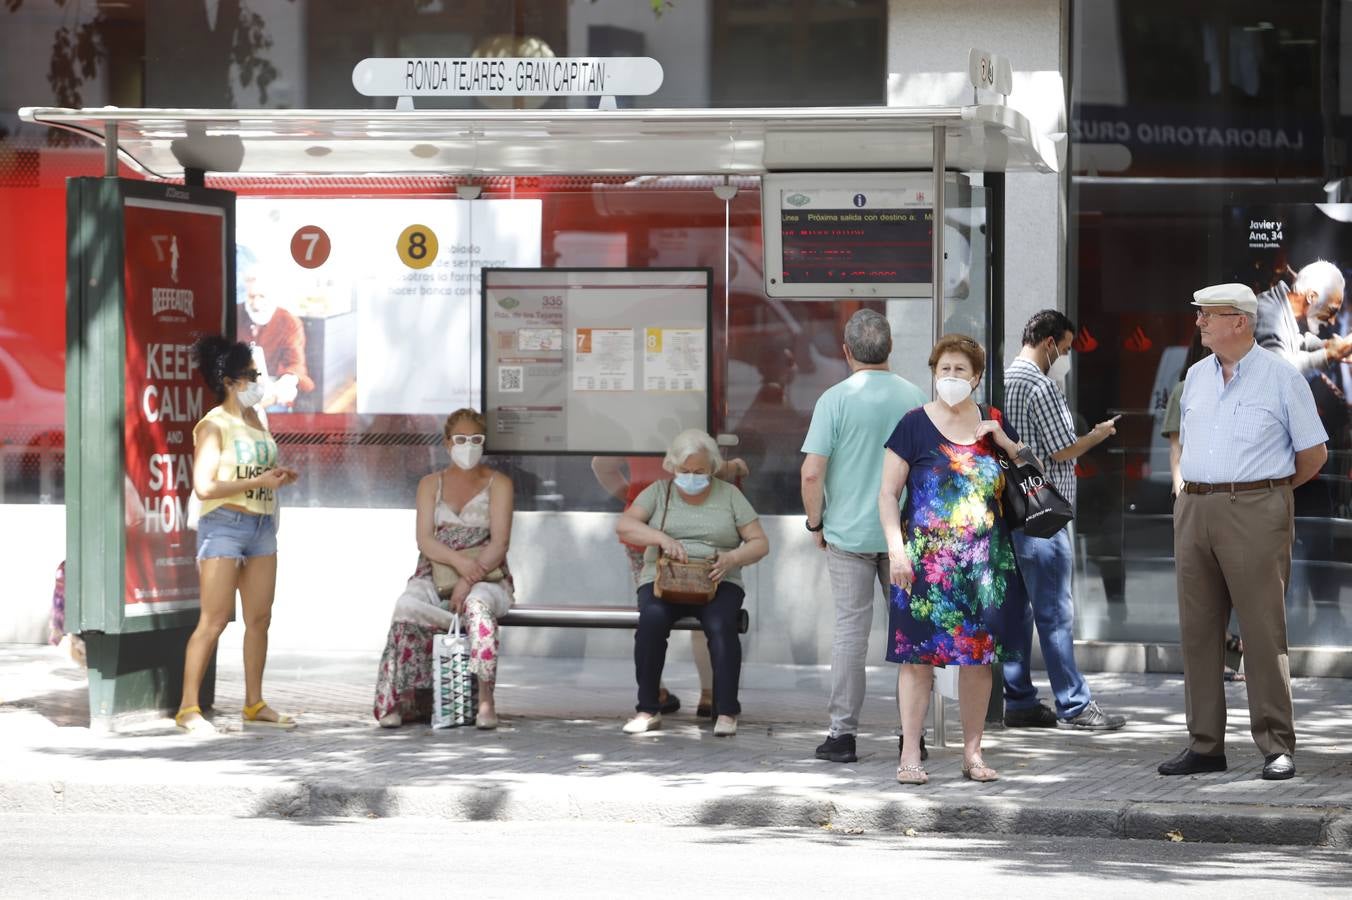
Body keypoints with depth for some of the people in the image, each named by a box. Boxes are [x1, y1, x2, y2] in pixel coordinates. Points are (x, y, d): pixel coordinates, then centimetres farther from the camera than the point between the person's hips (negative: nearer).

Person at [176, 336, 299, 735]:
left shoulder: (257, 419, 13)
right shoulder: (213, 426, -10)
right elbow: (205, 486, -17)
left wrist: (280, 476, 6)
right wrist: (259, 481, -18)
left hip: (261, 524, 8)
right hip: (224, 525, -8)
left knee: (260, 619, 9)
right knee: (213, 622, -9)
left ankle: (254, 705, 17)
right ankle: (188, 708, -6)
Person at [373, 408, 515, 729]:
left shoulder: (498, 484, 8)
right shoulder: (431, 484, 16)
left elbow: (499, 542, -5)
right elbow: (424, 539, 1)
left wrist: (468, 581, -21)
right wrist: (459, 561, -20)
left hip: (486, 578, -3)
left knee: (478, 604, -39)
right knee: (408, 607, -33)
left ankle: (486, 698, -42)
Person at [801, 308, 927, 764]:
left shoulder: (836, 399, -9)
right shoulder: (914, 398, 1)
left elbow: (812, 472, -13)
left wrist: (815, 523, 1)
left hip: (849, 533, -2)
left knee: (851, 626, 2)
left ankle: (843, 732, 2)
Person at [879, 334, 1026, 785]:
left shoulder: (993, 424, 12)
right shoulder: (915, 425, 1)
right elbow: (888, 493, -1)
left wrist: (1006, 443, 2)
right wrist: (896, 548, -12)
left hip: (985, 562, 4)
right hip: (926, 560, -4)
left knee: (979, 656, 5)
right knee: (918, 656, -5)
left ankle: (972, 751, 13)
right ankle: (910, 753, -3)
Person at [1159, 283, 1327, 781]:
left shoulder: (1281, 377, -2)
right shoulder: (1196, 377, 14)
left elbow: (1314, 452, 3)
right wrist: (1192, 487, 15)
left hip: (1255, 512, -6)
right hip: (1194, 511, 6)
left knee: (1263, 631, -7)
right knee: (1198, 629, 5)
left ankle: (1277, 746, -3)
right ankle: (1205, 744, 10)